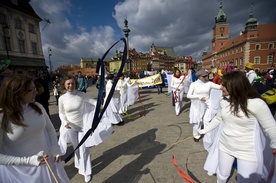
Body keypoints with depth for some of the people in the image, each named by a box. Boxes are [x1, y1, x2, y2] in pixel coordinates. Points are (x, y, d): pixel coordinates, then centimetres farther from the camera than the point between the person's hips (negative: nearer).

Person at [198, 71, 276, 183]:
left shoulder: (257, 104, -23)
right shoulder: (224, 101, -7)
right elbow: (218, 119, 7)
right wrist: (204, 130, 14)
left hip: (247, 151, -4)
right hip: (224, 146, 4)